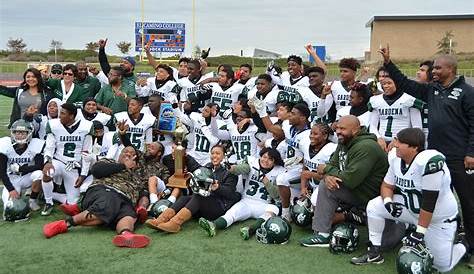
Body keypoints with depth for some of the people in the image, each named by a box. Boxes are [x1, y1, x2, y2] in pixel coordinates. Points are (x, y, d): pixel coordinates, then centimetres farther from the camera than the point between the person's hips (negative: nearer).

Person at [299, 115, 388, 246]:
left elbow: (350, 180, -30)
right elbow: (332, 164, 6)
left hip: (369, 195, -10)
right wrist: (328, 176, -20)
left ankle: (322, 235, -14)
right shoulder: (344, 143, 4)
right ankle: (351, 216, 11)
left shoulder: (366, 147, -25)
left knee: (325, 188, -19)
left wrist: (326, 169, -15)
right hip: (354, 187, 10)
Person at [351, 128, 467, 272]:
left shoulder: (429, 161, -33)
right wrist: (388, 202, -20)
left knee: (443, 266, -1)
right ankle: (375, 253, 6)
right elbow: (387, 185, 3)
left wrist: (420, 231, -26)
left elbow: (429, 201, -29)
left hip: (438, 218, -6)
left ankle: (461, 248, 33)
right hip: (411, 208, 6)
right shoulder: (396, 157, -9)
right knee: (373, 207, -8)